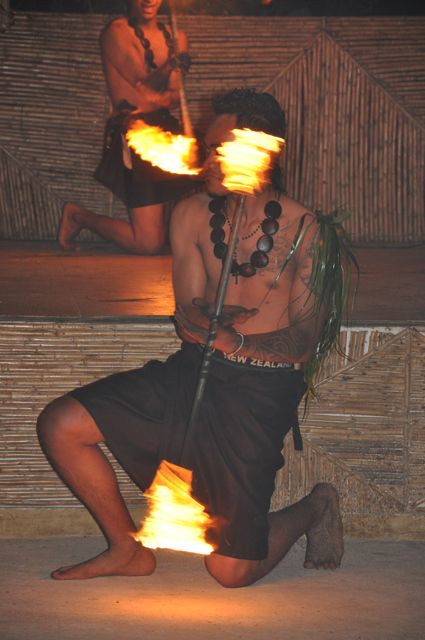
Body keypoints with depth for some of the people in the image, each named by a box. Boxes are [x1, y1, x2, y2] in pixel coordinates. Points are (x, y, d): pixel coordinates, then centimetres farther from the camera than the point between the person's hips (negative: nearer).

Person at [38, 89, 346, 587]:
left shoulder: (303, 231, -11)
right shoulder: (193, 215, 2)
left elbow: (304, 344, -9)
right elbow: (189, 316, 1)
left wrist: (234, 342, -23)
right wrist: (216, 318, -23)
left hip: (261, 392, -5)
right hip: (193, 374, 5)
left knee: (231, 572, -7)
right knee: (60, 426, -11)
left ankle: (314, 508, 26)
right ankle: (128, 550, 9)